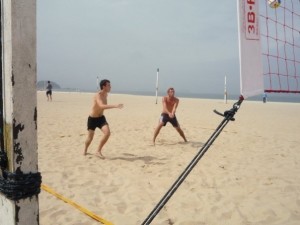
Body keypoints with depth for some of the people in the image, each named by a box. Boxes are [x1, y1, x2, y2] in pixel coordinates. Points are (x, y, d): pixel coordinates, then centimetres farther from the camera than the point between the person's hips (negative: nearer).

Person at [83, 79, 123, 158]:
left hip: (101, 118, 6)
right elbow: (102, 106, -46)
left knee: (107, 133, -17)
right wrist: (115, 106, -55)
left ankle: (98, 151, -4)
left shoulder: (105, 94, 0)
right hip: (92, 119, -6)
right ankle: (85, 150, 39)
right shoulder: (98, 95, -26)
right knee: (90, 137, 8)